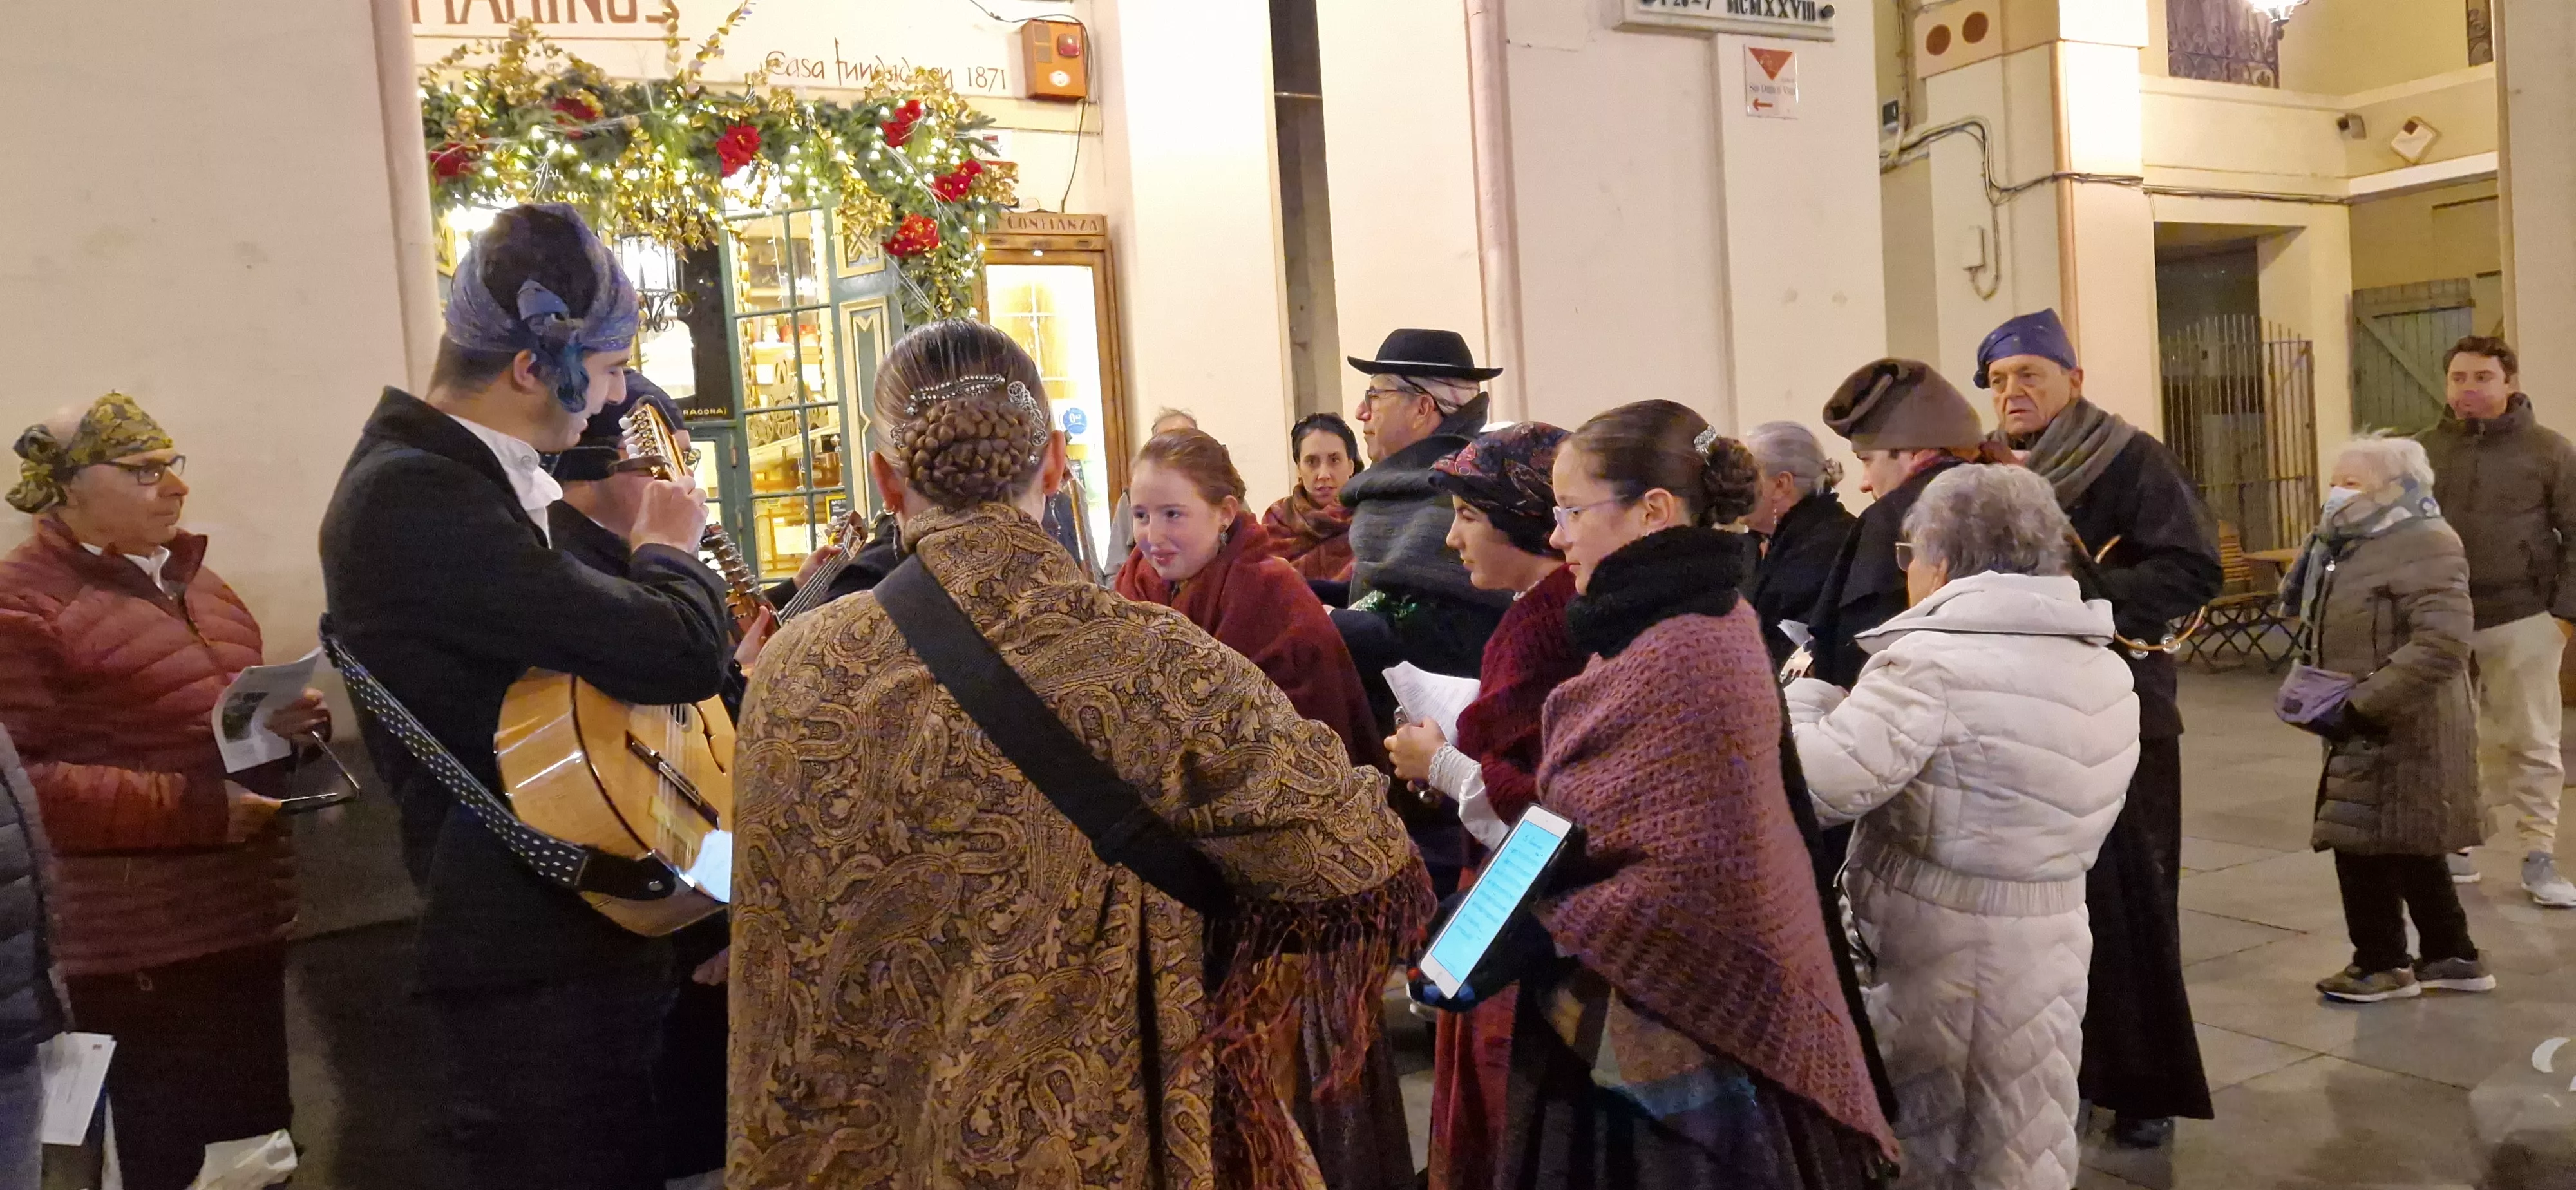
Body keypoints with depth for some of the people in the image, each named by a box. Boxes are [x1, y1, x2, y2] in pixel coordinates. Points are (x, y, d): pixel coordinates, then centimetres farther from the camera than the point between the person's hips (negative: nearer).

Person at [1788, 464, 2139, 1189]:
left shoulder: (1931, 665, -20)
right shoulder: (2104, 666, 8)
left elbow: (1818, 786, -23)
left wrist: (1803, 700, -5)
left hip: (1941, 963, -8)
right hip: (2047, 945, 8)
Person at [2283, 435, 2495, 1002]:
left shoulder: (2424, 545, -17)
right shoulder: (2356, 546, 14)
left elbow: (2443, 645, -27)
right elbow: (2337, 635, 22)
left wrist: (2360, 706, -28)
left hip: (2402, 732, -10)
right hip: (2373, 731, 10)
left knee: (2363, 845, -2)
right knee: (2408, 848, 18)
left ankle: (2383, 964, 13)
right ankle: (2452, 957, 30)